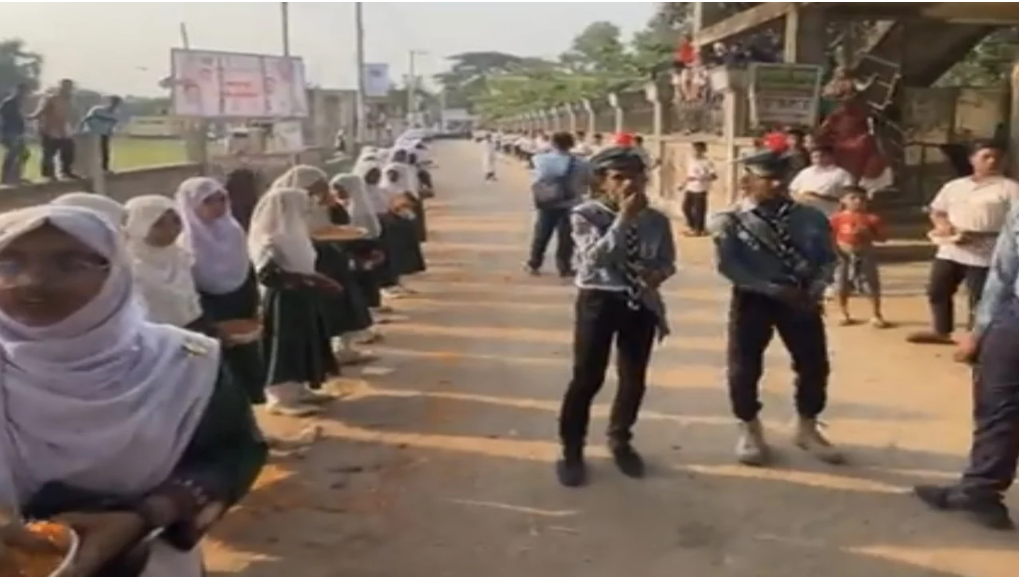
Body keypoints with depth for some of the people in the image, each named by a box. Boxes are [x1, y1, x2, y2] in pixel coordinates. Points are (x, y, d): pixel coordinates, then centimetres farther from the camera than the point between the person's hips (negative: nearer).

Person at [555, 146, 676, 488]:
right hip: (599, 301, -4)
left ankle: (620, 442, 41)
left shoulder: (656, 220, -2)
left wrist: (658, 273, -16)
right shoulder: (586, 215, -12)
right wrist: (624, 217, -30)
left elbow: (667, 261, 8)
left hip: (642, 303, 4)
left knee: (634, 379, 15)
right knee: (587, 378, 1)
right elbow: (595, 258, -26)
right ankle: (571, 450, 22)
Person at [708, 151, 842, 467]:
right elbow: (729, 266, -15)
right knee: (744, 368, 2)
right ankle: (750, 431, 27)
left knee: (814, 365, 9)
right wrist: (775, 290, -20)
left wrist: (815, 290, -13)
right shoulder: (732, 221, -10)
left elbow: (827, 258, 6)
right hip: (753, 298, -3)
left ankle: (808, 429, 33)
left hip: (800, 298, 3)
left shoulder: (809, 217, 0)